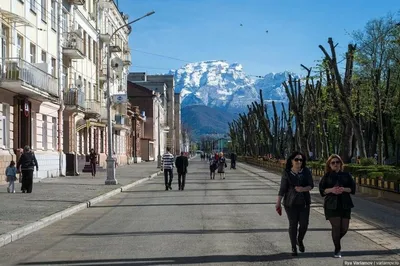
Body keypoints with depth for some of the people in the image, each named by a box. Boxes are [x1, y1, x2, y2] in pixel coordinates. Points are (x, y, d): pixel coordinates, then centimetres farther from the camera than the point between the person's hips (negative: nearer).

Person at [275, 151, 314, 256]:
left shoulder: (306, 171, -3)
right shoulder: (286, 173, -6)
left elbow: (311, 185, -4)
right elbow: (282, 189, -5)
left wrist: (303, 189, -23)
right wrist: (278, 203, -9)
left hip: (304, 202, 2)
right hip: (290, 202, -2)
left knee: (304, 224, 0)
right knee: (293, 224, 1)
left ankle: (300, 240, 29)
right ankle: (293, 247, 16)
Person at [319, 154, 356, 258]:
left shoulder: (346, 175, 9)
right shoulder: (326, 176, 6)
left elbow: (353, 188, 4)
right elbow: (321, 190, 1)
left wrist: (344, 189, -15)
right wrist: (331, 190, -17)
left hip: (345, 204, 2)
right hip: (332, 204, -2)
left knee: (344, 228, 1)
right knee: (336, 226, -11)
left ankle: (336, 240, 34)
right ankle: (337, 250, 2)